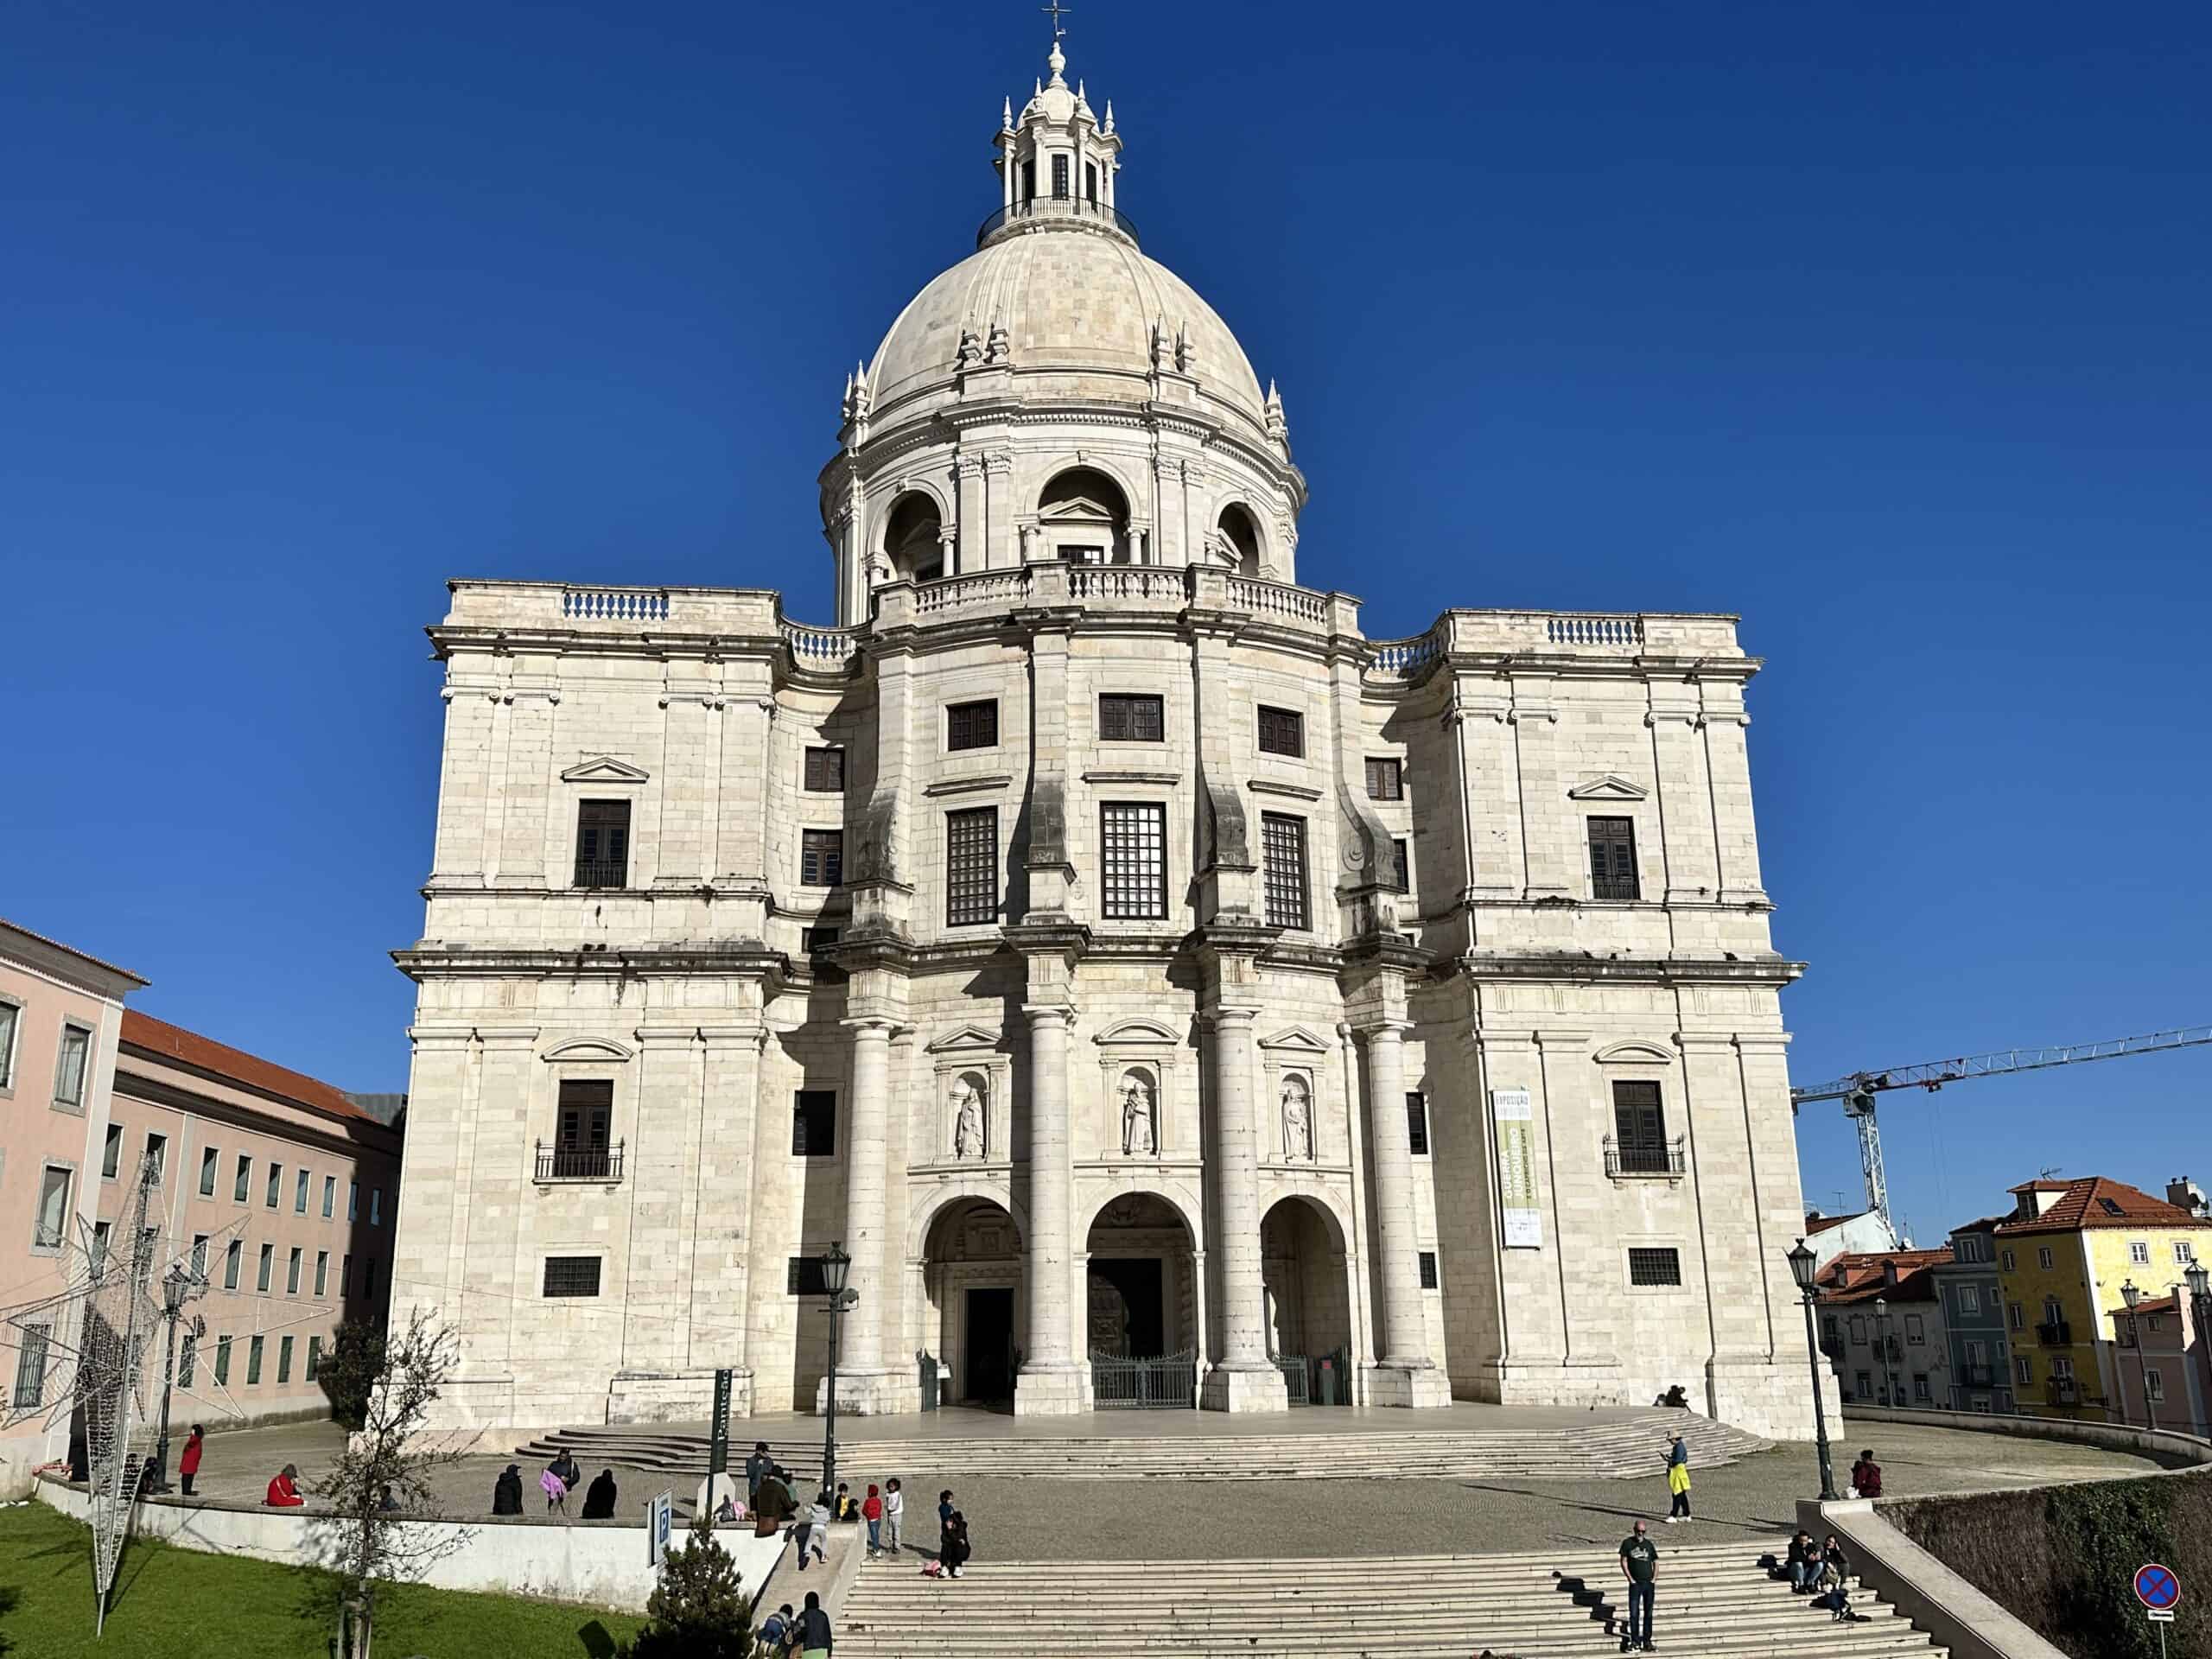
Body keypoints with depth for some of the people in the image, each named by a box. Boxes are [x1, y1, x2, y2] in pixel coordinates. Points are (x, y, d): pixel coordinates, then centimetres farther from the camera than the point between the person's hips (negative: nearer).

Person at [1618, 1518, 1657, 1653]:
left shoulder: (1649, 1544, 7)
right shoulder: (1627, 1543, 1)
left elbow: (1655, 1562, 13)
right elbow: (1623, 1562, 0)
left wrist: (1654, 1579, 1)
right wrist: (1630, 1579, -6)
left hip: (1649, 1583, 2)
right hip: (1635, 1583, -2)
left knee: (1648, 1614, 7)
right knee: (1634, 1613, -5)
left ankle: (1647, 1642, 15)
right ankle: (1634, 1641, 3)